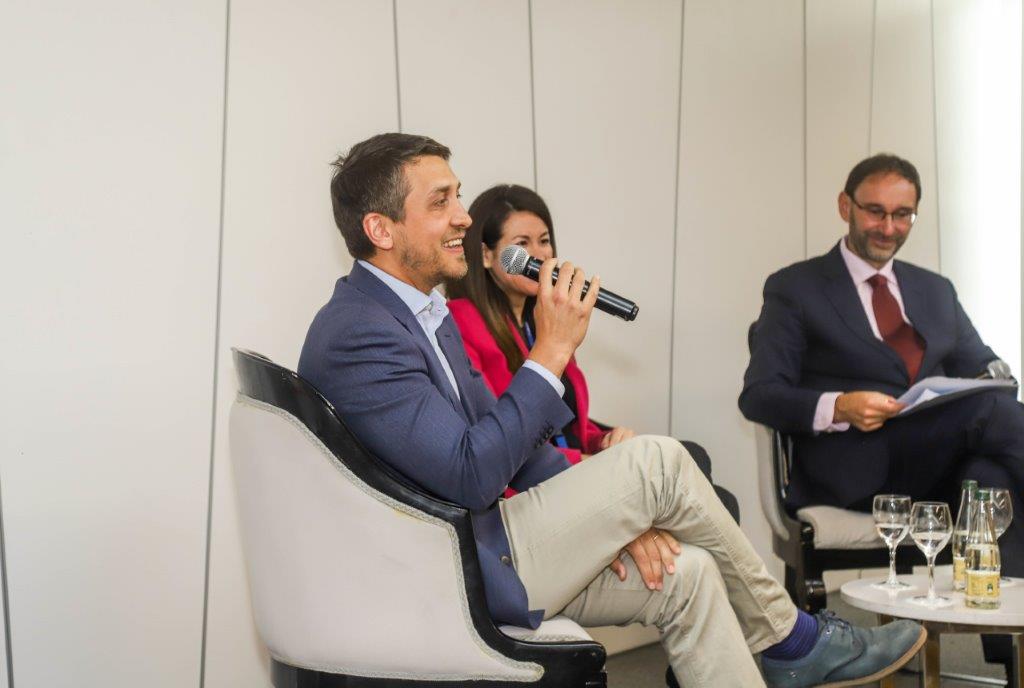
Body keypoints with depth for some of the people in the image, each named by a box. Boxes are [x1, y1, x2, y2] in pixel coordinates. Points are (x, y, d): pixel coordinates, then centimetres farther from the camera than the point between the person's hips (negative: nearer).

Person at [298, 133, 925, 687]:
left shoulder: (427, 313, 14)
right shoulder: (355, 334, -19)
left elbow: (504, 439, 15)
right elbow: (470, 477, -25)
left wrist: (610, 513, 2)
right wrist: (552, 350, -19)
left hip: (484, 543, 9)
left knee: (685, 574, -2)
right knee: (657, 460, -14)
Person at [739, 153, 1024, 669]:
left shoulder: (935, 291, 25)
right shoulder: (794, 289, 9)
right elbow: (758, 396, 0)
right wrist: (840, 408, -20)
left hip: (940, 469, 5)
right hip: (854, 472, -5)